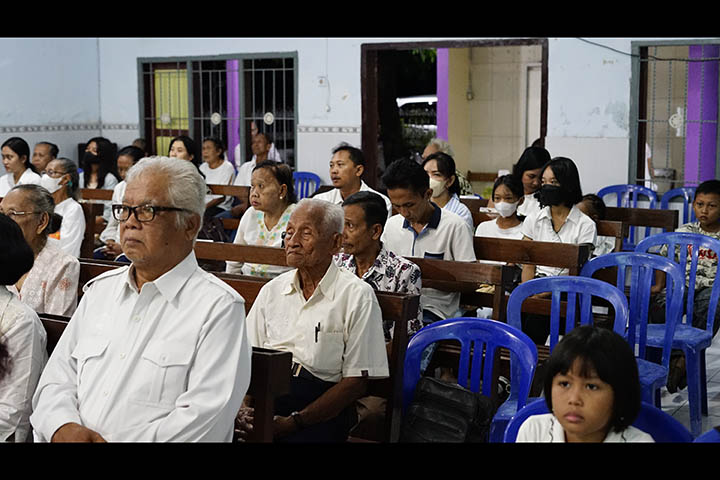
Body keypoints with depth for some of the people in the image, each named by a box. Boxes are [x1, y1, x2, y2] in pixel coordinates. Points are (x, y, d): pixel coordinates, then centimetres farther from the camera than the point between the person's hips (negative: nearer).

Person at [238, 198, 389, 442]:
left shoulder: (357, 296, -1)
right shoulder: (271, 290, 15)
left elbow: (356, 382, -6)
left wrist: (294, 422, -13)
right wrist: (243, 407, -7)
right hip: (264, 395, 4)